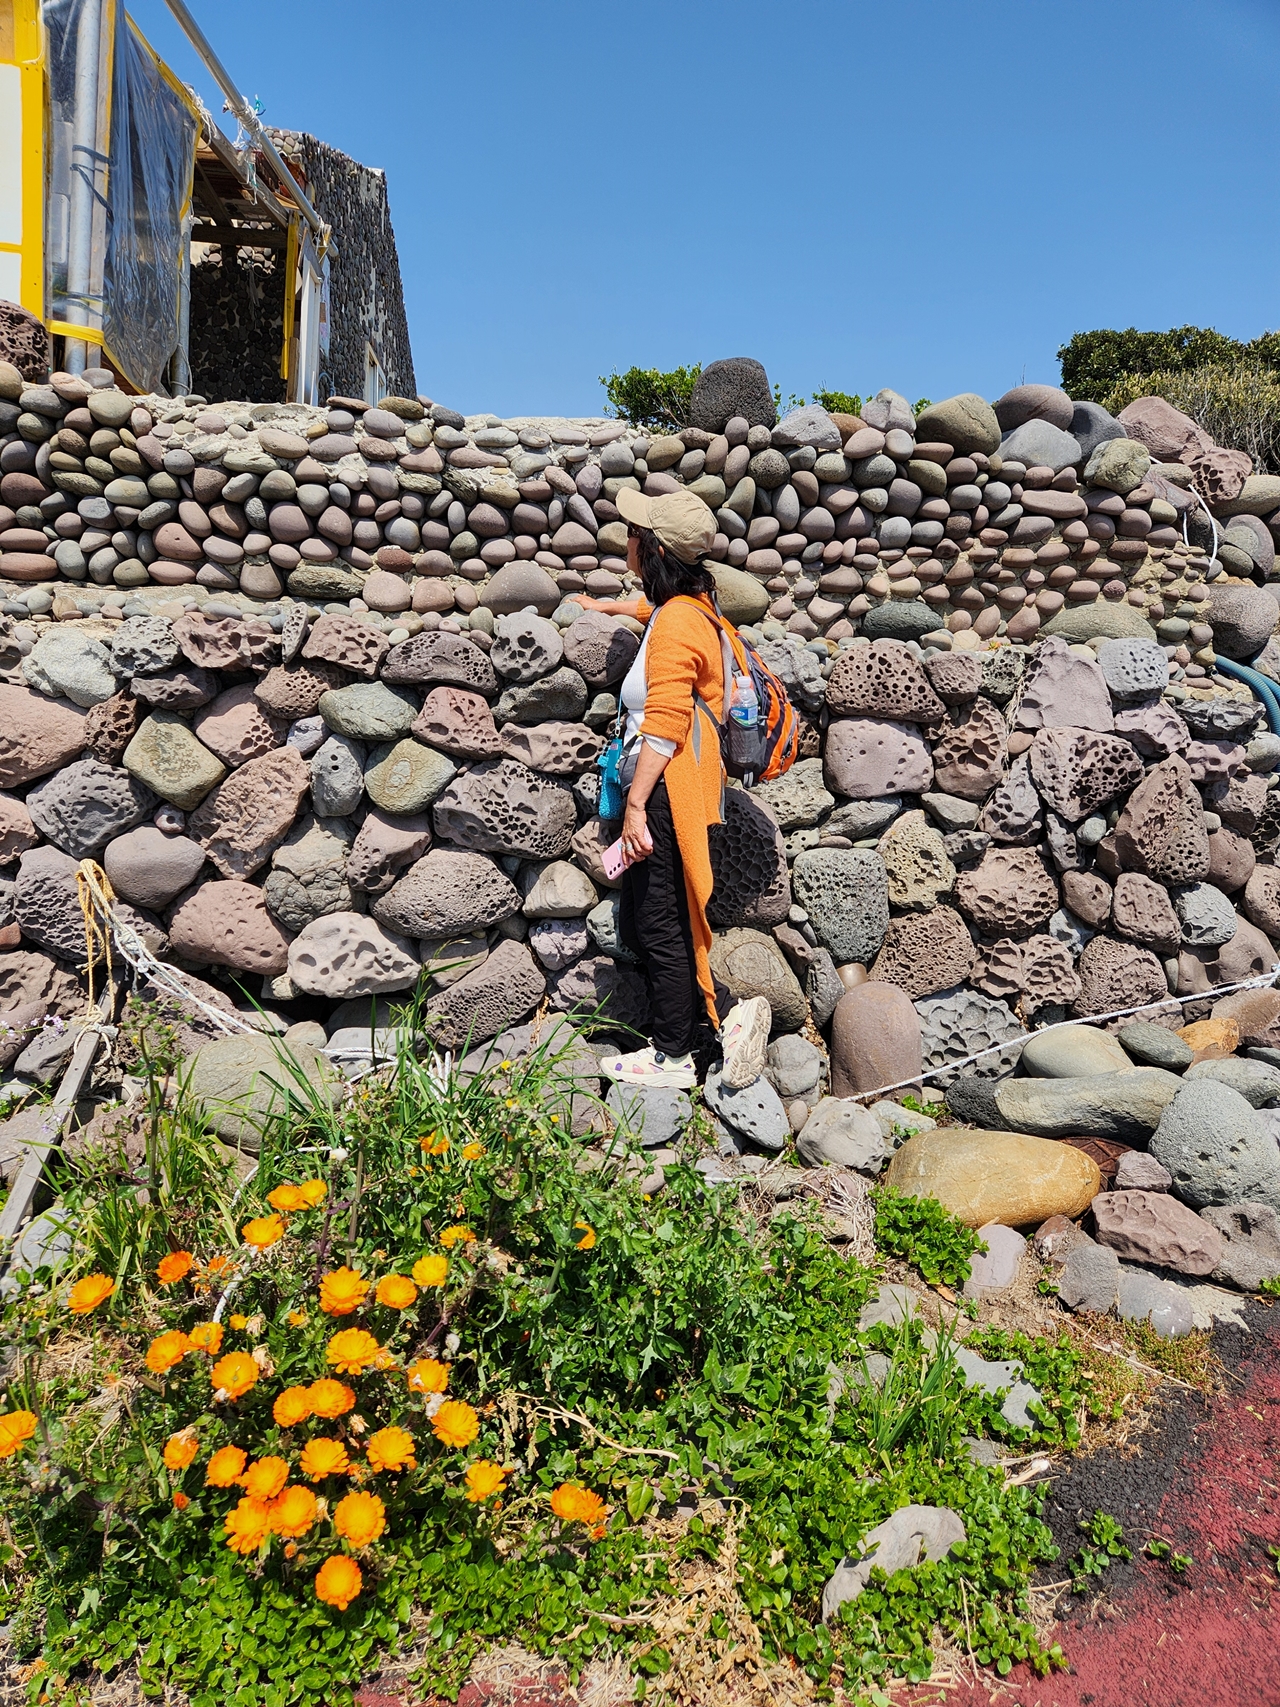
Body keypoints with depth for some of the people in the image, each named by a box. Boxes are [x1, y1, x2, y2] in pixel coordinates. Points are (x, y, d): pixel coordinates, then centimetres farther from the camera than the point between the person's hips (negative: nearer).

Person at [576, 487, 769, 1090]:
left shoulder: (676, 624, -15)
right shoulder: (690, 604, 15)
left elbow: (664, 724, -21)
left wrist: (636, 805, -22)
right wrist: (606, 606, 59)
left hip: (667, 791, -10)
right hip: (664, 791, 10)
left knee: (660, 928, 0)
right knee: (639, 929, 13)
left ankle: (674, 1056, 12)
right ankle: (729, 1011, 16)